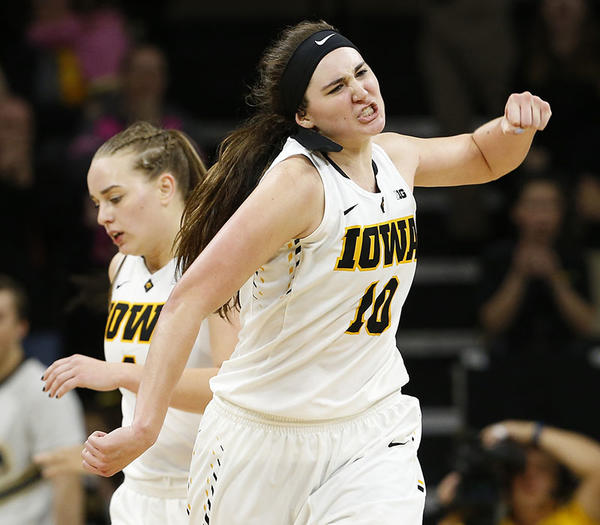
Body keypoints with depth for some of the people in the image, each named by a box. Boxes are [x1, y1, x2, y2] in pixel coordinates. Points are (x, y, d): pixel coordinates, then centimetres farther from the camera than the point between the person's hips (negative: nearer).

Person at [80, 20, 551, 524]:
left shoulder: (393, 157, 2)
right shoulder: (298, 182, -21)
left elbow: (481, 159, 24)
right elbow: (188, 301, -27)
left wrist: (515, 125, 0)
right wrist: (144, 426, -38)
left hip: (371, 434, 5)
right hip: (263, 439, -5)